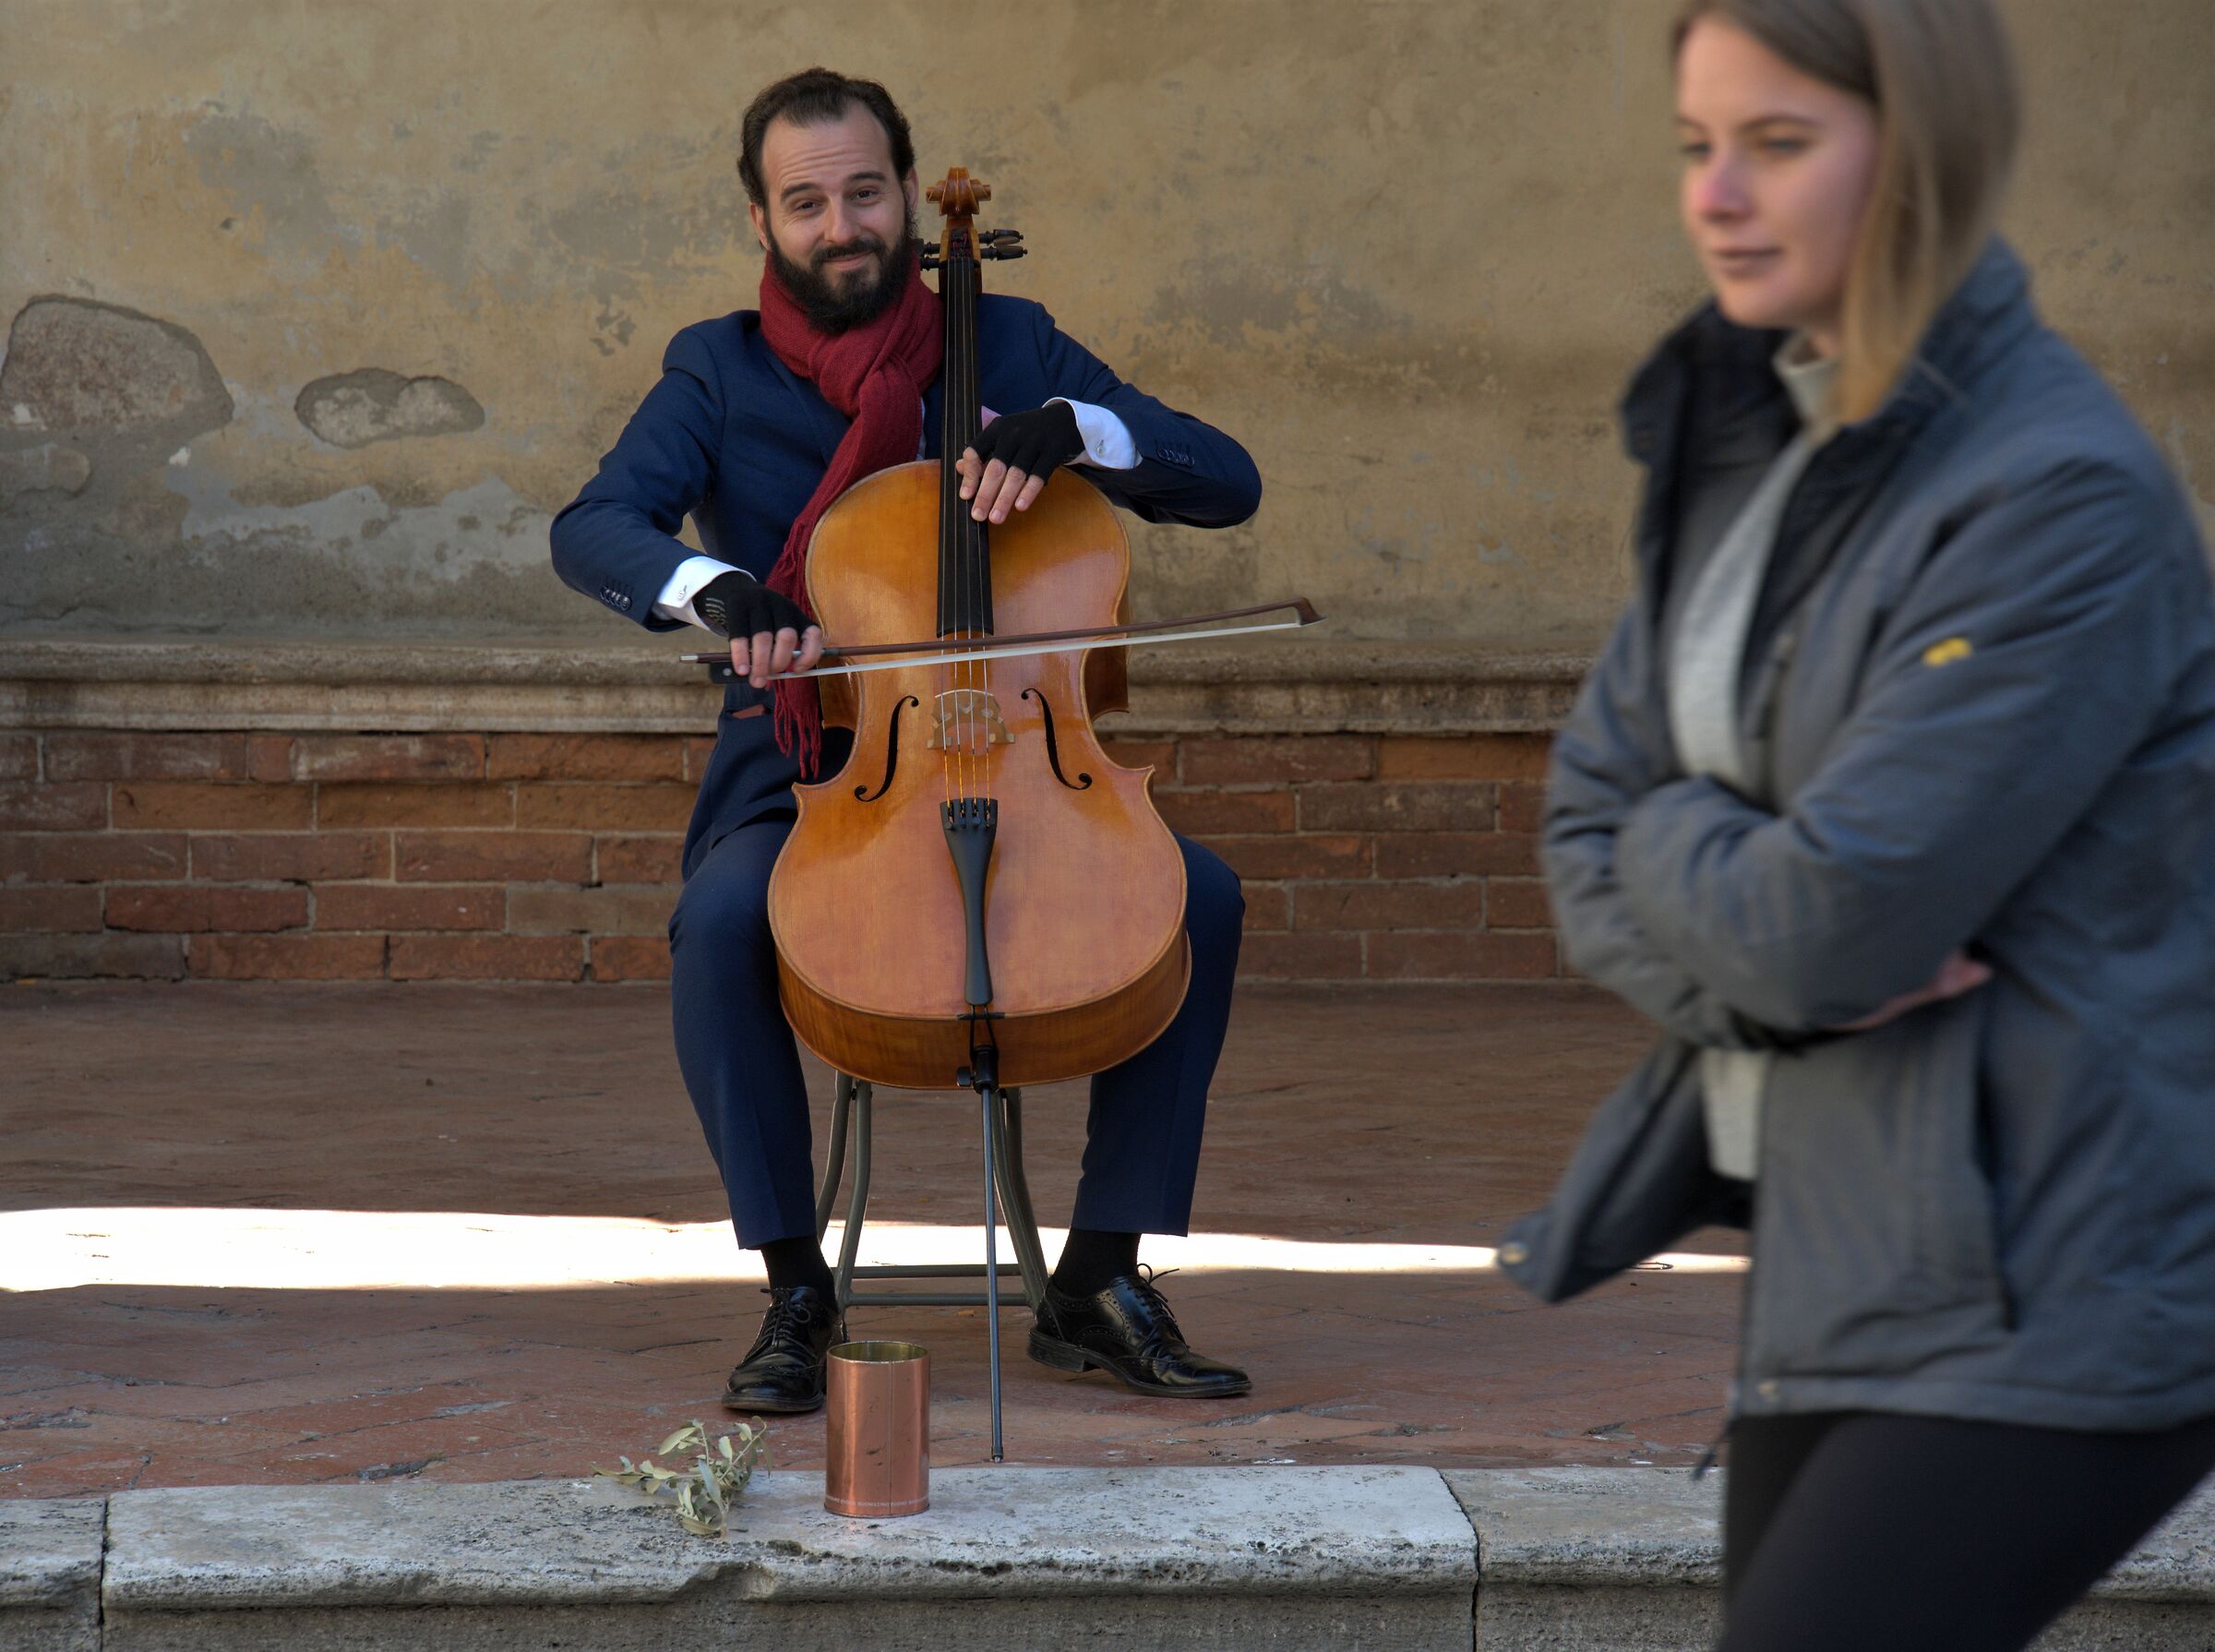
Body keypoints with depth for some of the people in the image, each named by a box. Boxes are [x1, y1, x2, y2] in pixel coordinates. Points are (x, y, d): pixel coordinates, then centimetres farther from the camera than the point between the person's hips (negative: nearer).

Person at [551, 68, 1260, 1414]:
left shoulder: (1012, 346, 9)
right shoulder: (720, 373, 6)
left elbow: (1227, 484, 2)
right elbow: (594, 530, -12)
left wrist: (1071, 427, -16)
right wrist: (715, 590, -33)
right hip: (802, 786, -1)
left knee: (1201, 895, -24)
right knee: (720, 919, -34)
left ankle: (1102, 1282, -16)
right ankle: (798, 1292, -21)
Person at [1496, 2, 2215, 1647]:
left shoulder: (2062, 501, -18)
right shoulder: (1745, 438, 9)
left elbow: (1828, 920, -23)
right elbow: (1591, 839, 9)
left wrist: (1666, 839, -2)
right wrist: (1754, 960, -12)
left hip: (2037, 1304, -8)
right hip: (1841, 1261, 8)